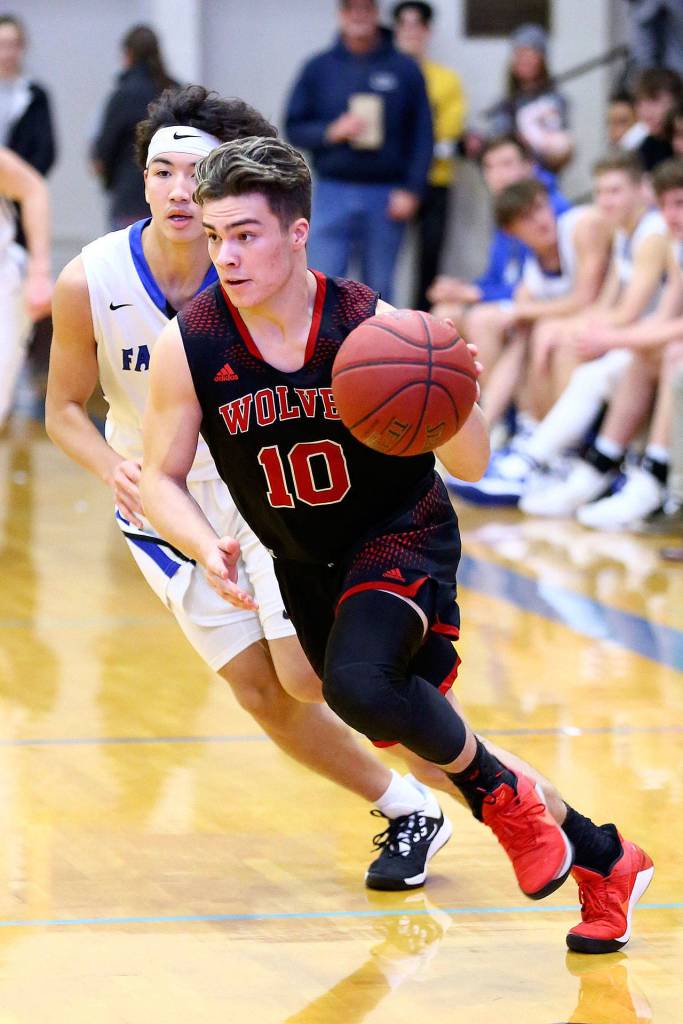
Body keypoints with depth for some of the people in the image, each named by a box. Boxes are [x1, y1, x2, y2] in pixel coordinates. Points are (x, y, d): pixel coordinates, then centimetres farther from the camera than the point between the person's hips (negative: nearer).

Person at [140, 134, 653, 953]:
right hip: (304, 561, 4)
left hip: (401, 536, -4)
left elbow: (471, 466, -13)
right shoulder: (188, 347, -16)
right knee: (403, 725, 11)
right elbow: (161, 479, -6)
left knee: (360, 683, -32)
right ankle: (597, 857, 29)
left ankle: (502, 796, -4)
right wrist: (207, 550, -26)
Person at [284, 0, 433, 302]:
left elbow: (422, 136, 3)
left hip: (387, 196, 0)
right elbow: (294, 127, 9)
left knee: (379, 287, 7)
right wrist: (331, 132, -10)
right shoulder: (319, 68, 8)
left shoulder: (405, 69, 5)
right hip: (333, 194, 0)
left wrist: (412, 190, -6)